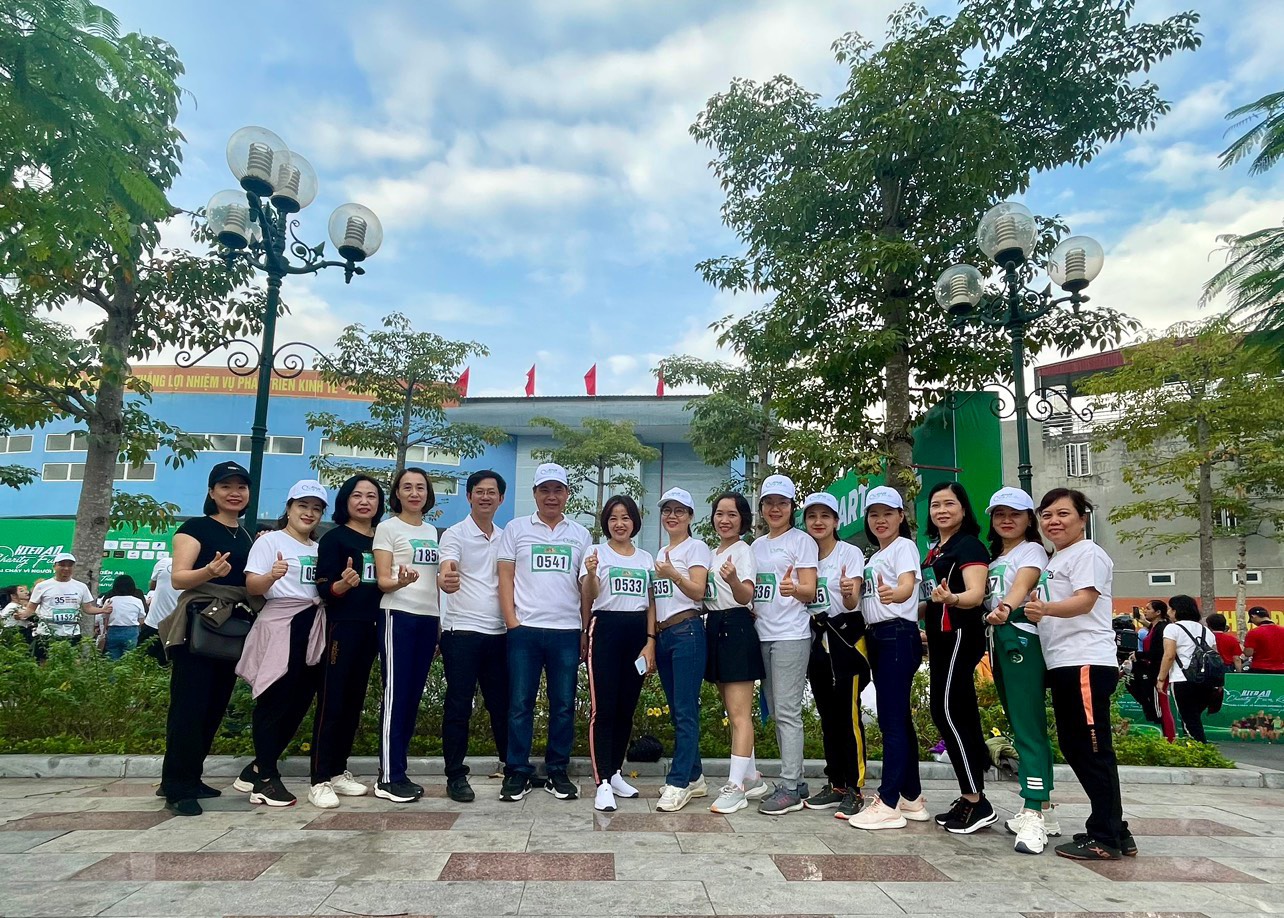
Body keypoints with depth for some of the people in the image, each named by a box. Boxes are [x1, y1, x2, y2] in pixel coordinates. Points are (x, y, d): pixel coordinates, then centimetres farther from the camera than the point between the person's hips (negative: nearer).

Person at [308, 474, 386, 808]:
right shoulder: (334, 538, -5)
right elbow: (324, 588, -11)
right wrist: (343, 584, -31)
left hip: (370, 629, 6)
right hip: (342, 627, -6)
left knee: (354, 702, 11)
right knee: (331, 703, -4)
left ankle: (338, 772, 21)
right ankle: (319, 781, 2)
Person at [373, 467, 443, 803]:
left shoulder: (432, 531, 16)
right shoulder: (387, 528, -1)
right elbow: (382, 581, -7)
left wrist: (440, 623, 15)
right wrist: (400, 582, -30)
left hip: (428, 618, 6)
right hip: (398, 617, -6)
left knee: (413, 696, 7)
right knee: (396, 696, -5)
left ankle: (398, 770, 15)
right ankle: (388, 778, 0)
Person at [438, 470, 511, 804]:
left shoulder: (505, 538, 12)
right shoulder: (455, 534, -4)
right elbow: (445, 574, -21)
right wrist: (446, 581, -45)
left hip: (498, 632, 5)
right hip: (462, 631, -5)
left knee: (502, 703, 12)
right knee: (459, 706, 1)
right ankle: (456, 776, 11)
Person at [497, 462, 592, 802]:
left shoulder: (580, 534, 11)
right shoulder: (516, 528, 7)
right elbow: (505, 578, 4)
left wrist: (587, 631, 4)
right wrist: (512, 621, -5)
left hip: (567, 631, 2)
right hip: (525, 630, -1)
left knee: (564, 705, 6)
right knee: (520, 703, 2)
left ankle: (558, 772, 18)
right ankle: (518, 772, 13)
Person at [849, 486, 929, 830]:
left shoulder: (904, 546, -6)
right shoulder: (873, 557, 20)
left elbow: (908, 585, -26)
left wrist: (893, 594, -46)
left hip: (898, 636, -9)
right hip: (876, 636, 9)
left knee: (891, 718, -9)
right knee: (899, 718, 12)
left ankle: (889, 804, -6)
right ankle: (912, 798, 21)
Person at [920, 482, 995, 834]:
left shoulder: (969, 545, -10)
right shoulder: (934, 549, 16)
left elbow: (976, 594, -24)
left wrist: (950, 598, -43)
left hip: (960, 636, -9)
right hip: (941, 638, 9)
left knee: (949, 713, -11)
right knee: (960, 715, 10)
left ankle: (977, 802, -3)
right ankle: (970, 797, 17)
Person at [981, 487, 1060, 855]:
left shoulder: (1032, 550, -4)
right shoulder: (995, 557, 21)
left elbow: (1022, 585, -25)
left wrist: (1005, 609, -43)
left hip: (1022, 641, -8)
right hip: (998, 643, 8)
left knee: (1029, 727, -11)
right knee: (1020, 726, 10)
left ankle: (1033, 815, -12)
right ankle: (1041, 811, 18)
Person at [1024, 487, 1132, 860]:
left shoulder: (1087, 553, -8)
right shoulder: (1053, 561, 21)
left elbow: (1084, 601, -23)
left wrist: (1044, 609, -39)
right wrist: (1034, 611, 12)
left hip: (1087, 663, -10)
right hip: (1062, 664, 10)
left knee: (1093, 749, -5)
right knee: (1073, 746, 14)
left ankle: (1104, 838, 4)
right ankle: (1114, 830, 24)